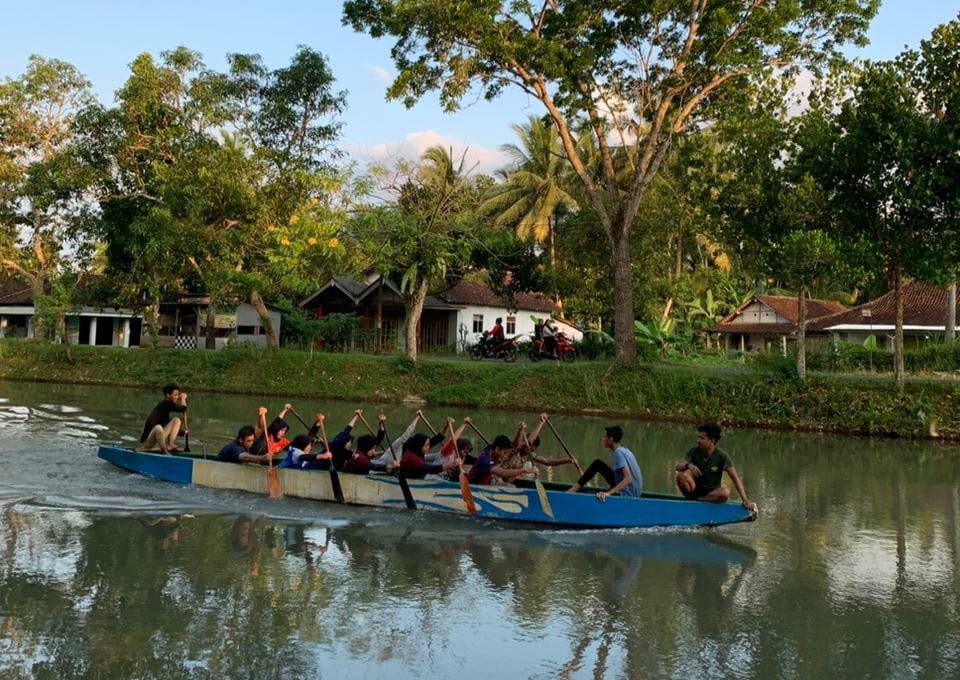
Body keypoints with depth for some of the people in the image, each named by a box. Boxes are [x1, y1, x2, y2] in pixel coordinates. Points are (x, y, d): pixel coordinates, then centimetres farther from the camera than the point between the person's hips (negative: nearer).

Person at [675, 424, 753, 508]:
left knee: (725, 492, -35)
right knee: (682, 475, -28)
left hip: (712, 492, -1)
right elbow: (678, 466, -13)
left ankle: (695, 500, -25)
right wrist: (688, 465, -38)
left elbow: (735, 477, -15)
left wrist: (745, 499, -24)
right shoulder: (694, 451, -5)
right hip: (695, 489, 1)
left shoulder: (722, 456, -12)